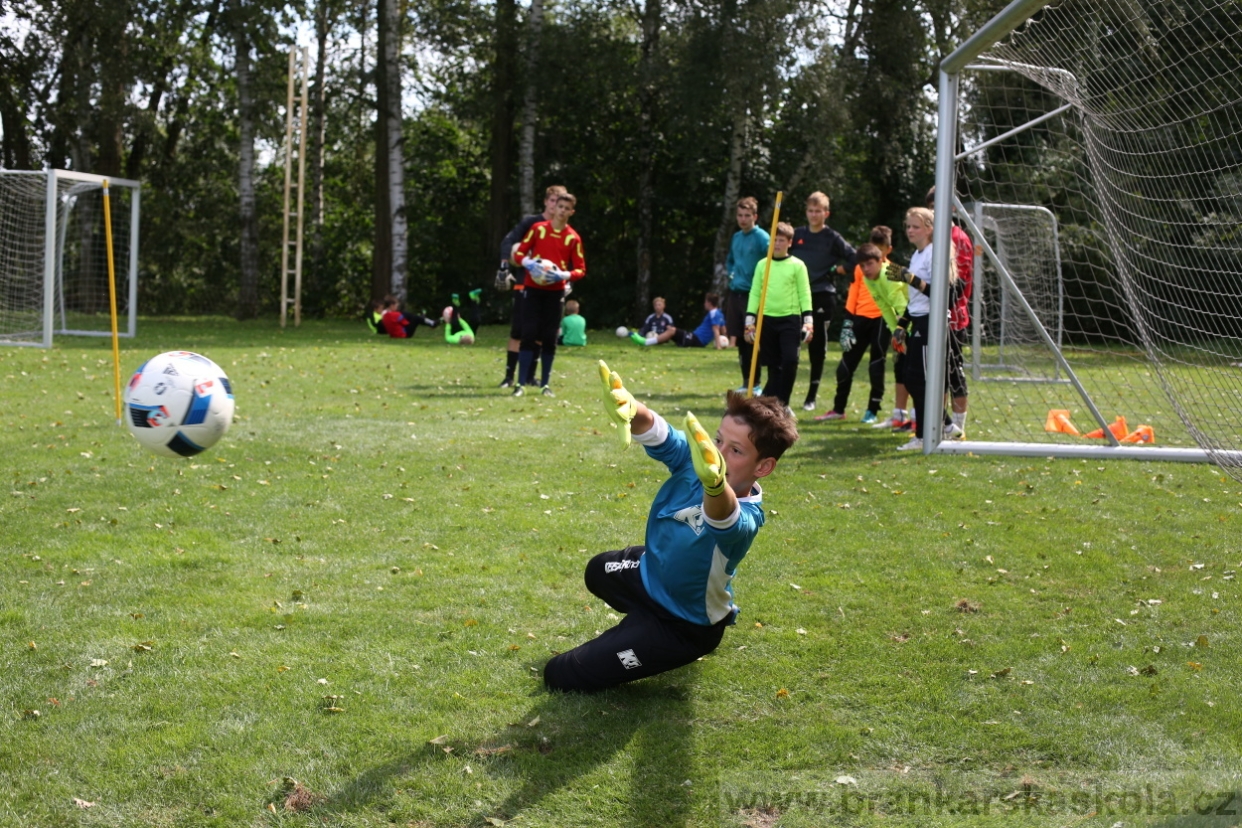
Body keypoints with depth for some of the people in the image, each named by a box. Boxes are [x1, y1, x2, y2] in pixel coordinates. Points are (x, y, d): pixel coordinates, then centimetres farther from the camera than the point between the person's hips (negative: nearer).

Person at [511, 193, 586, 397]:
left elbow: (580, 269, 2)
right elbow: (519, 253, 5)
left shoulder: (573, 237, 2)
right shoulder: (538, 228, 2)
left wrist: (563, 275, -17)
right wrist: (529, 263, -16)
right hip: (533, 288, -1)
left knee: (549, 338, 2)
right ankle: (521, 383, -7)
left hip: (555, 291, 1)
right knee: (529, 334, -8)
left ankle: (545, 384, 12)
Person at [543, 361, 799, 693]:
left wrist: (716, 485, -88)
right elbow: (659, 436, -40)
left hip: (684, 627, -7)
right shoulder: (692, 461, -21)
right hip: (651, 573, 7)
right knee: (599, 572, 38)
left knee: (560, 676, -7)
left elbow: (723, 519, -63)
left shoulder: (745, 518, -38)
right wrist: (631, 411, -65)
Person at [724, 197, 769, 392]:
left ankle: (756, 384, 2)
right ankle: (746, 382, 17)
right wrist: (731, 273, 14)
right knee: (739, 340, 9)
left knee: (753, 341, -5)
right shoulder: (736, 237, 14)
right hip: (735, 293, 7)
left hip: (753, 295, -7)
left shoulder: (761, 237, -10)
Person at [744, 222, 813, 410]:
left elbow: (804, 294, 0)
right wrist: (750, 321, 6)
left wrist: (808, 321, -6)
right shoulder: (762, 265, 9)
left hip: (790, 319, -2)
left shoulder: (797, 265, 2)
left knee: (790, 360, -14)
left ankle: (781, 402, -4)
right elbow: (755, 293, 11)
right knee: (773, 365, 4)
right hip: (767, 319, 2)